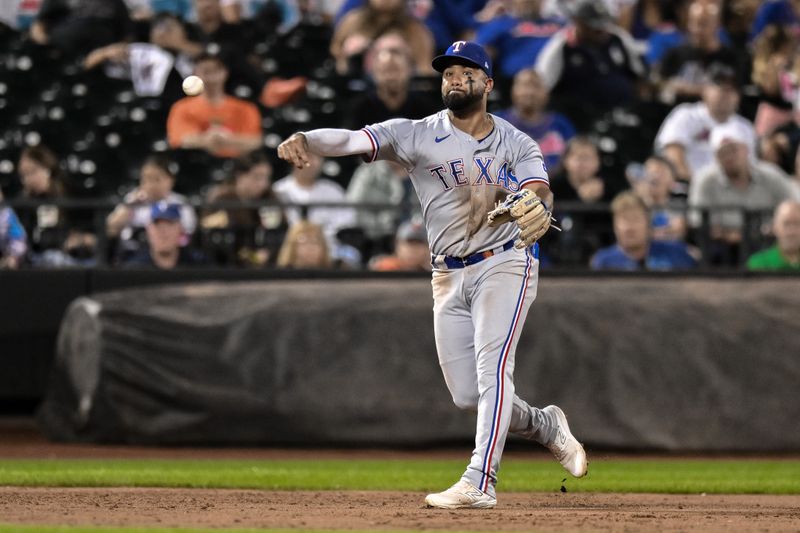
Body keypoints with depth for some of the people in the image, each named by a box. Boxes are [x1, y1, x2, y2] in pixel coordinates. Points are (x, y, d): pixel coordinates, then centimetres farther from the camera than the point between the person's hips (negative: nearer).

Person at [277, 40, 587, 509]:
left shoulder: (517, 144, 0)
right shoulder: (417, 135, -1)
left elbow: (538, 193, -19)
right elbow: (352, 139, -16)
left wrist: (539, 211, -44)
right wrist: (305, 141, -37)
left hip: (505, 262, -3)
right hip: (450, 276, 3)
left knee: (492, 366, -21)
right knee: (467, 394, 4)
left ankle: (480, 482, -25)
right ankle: (546, 426, 30)